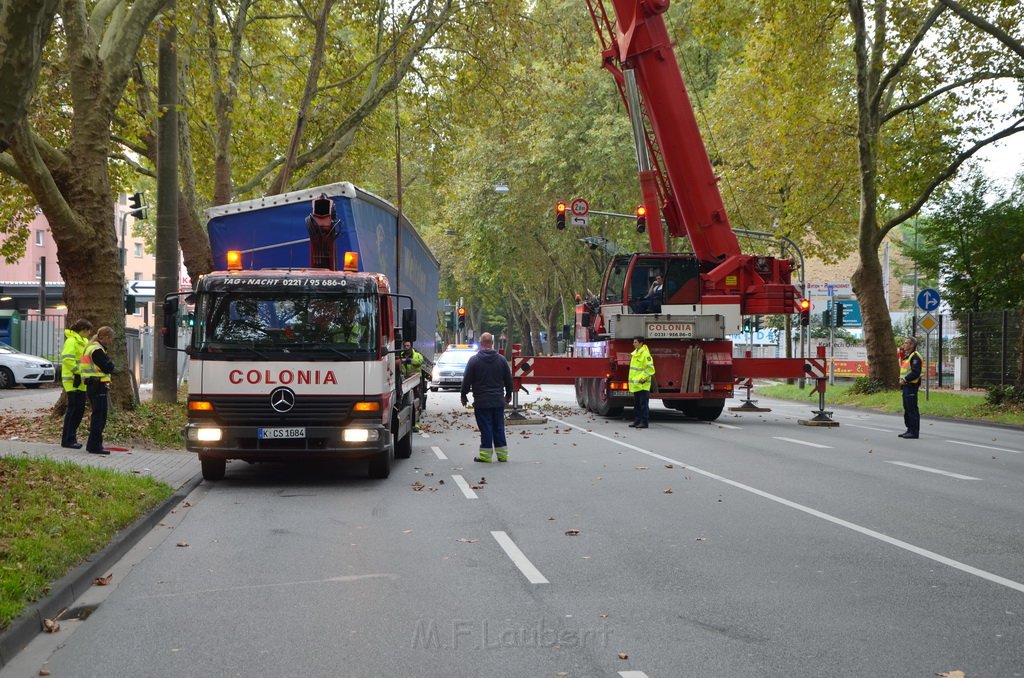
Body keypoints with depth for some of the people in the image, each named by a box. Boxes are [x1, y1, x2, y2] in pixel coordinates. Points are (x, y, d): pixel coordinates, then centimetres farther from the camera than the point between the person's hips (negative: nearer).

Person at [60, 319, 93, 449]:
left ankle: (70, 436, 19)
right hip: (72, 381, -9)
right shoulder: (71, 341, -13)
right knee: (73, 409, -7)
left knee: (80, 409, 10)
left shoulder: (84, 341, 18)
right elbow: (67, 359, -23)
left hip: (81, 382, 9)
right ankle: (67, 440, -2)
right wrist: (79, 370, -22)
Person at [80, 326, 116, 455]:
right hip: (98, 386, -11)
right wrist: (110, 361, -2)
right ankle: (95, 445, -7)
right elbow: (108, 368, -20)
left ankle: (93, 444, 23)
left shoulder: (92, 347, 18)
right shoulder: (97, 350, -16)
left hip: (93, 386, 11)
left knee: (99, 416, 17)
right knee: (99, 416, -8)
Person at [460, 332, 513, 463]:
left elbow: (467, 380, -4)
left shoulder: (474, 360, -7)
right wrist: (508, 394, 25)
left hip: (482, 402, -3)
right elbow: (508, 379, 12)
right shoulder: (501, 359, 4)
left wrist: (463, 396, 8)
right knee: (499, 427, 10)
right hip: (498, 401, 3)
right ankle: (502, 454, 13)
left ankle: (485, 455, 2)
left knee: (485, 428, 0)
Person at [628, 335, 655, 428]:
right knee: (636, 404, 14)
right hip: (635, 385, 9)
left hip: (642, 385, -9)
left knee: (643, 404, -5)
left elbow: (650, 369, -18)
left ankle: (644, 422, -3)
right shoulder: (635, 353, 15)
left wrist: (643, 378, -20)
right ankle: (637, 420, 20)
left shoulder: (645, 354, -14)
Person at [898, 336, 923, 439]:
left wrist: (905, 380, -19)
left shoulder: (915, 357, -13)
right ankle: (910, 429, 22)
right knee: (907, 408, 14)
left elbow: (916, 372, -20)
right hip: (906, 385, 10)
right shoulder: (905, 356, 18)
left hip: (912, 385, -10)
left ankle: (915, 432, -5)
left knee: (912, 409, -8)